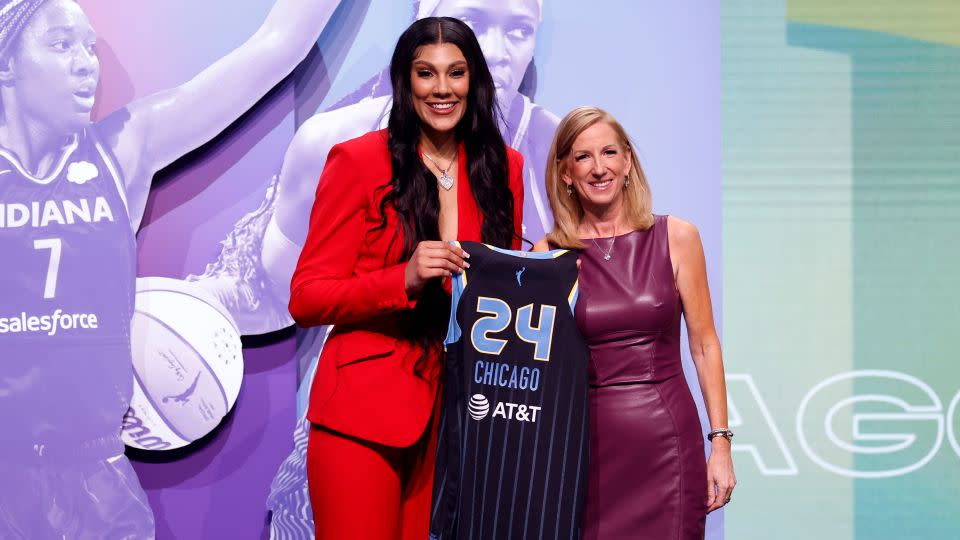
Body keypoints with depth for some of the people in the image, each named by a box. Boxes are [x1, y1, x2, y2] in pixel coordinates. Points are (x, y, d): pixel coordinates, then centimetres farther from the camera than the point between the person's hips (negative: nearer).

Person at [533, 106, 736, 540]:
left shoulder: (676, 238, 1)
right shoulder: (549, 254, 2)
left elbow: (704, 345, 3)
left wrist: (720, 444, -1)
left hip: (667, 439, 0)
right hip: (587, 443, 1)